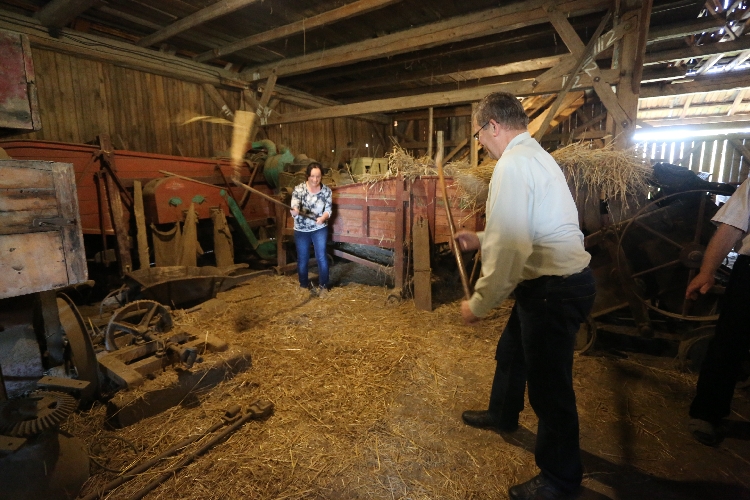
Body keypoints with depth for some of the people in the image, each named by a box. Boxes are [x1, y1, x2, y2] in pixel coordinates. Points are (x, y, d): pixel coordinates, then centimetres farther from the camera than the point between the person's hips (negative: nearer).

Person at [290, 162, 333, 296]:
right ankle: (304, 285, 31)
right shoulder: (299, 189, -14)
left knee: (321, 257, 2)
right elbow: (295, 207, -25)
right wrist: (294, 211, -50)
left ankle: (323, 285, 20)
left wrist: (323, 218, -28)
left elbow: (329, 209, -6)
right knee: (302, 259, 11)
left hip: (320, 229, 0)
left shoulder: (327, 190, -7)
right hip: (301, 230, 0)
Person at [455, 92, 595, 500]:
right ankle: (502, 414, 53)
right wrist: (480, 239, 25)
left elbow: (509, 250, -26)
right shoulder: (534, 154, 13)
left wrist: (478, 305, -16)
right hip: (554, 280, 11)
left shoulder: (513, 163, -20)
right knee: (510, 352, 27)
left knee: (549, 385, 7)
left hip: (554, 289, -11)